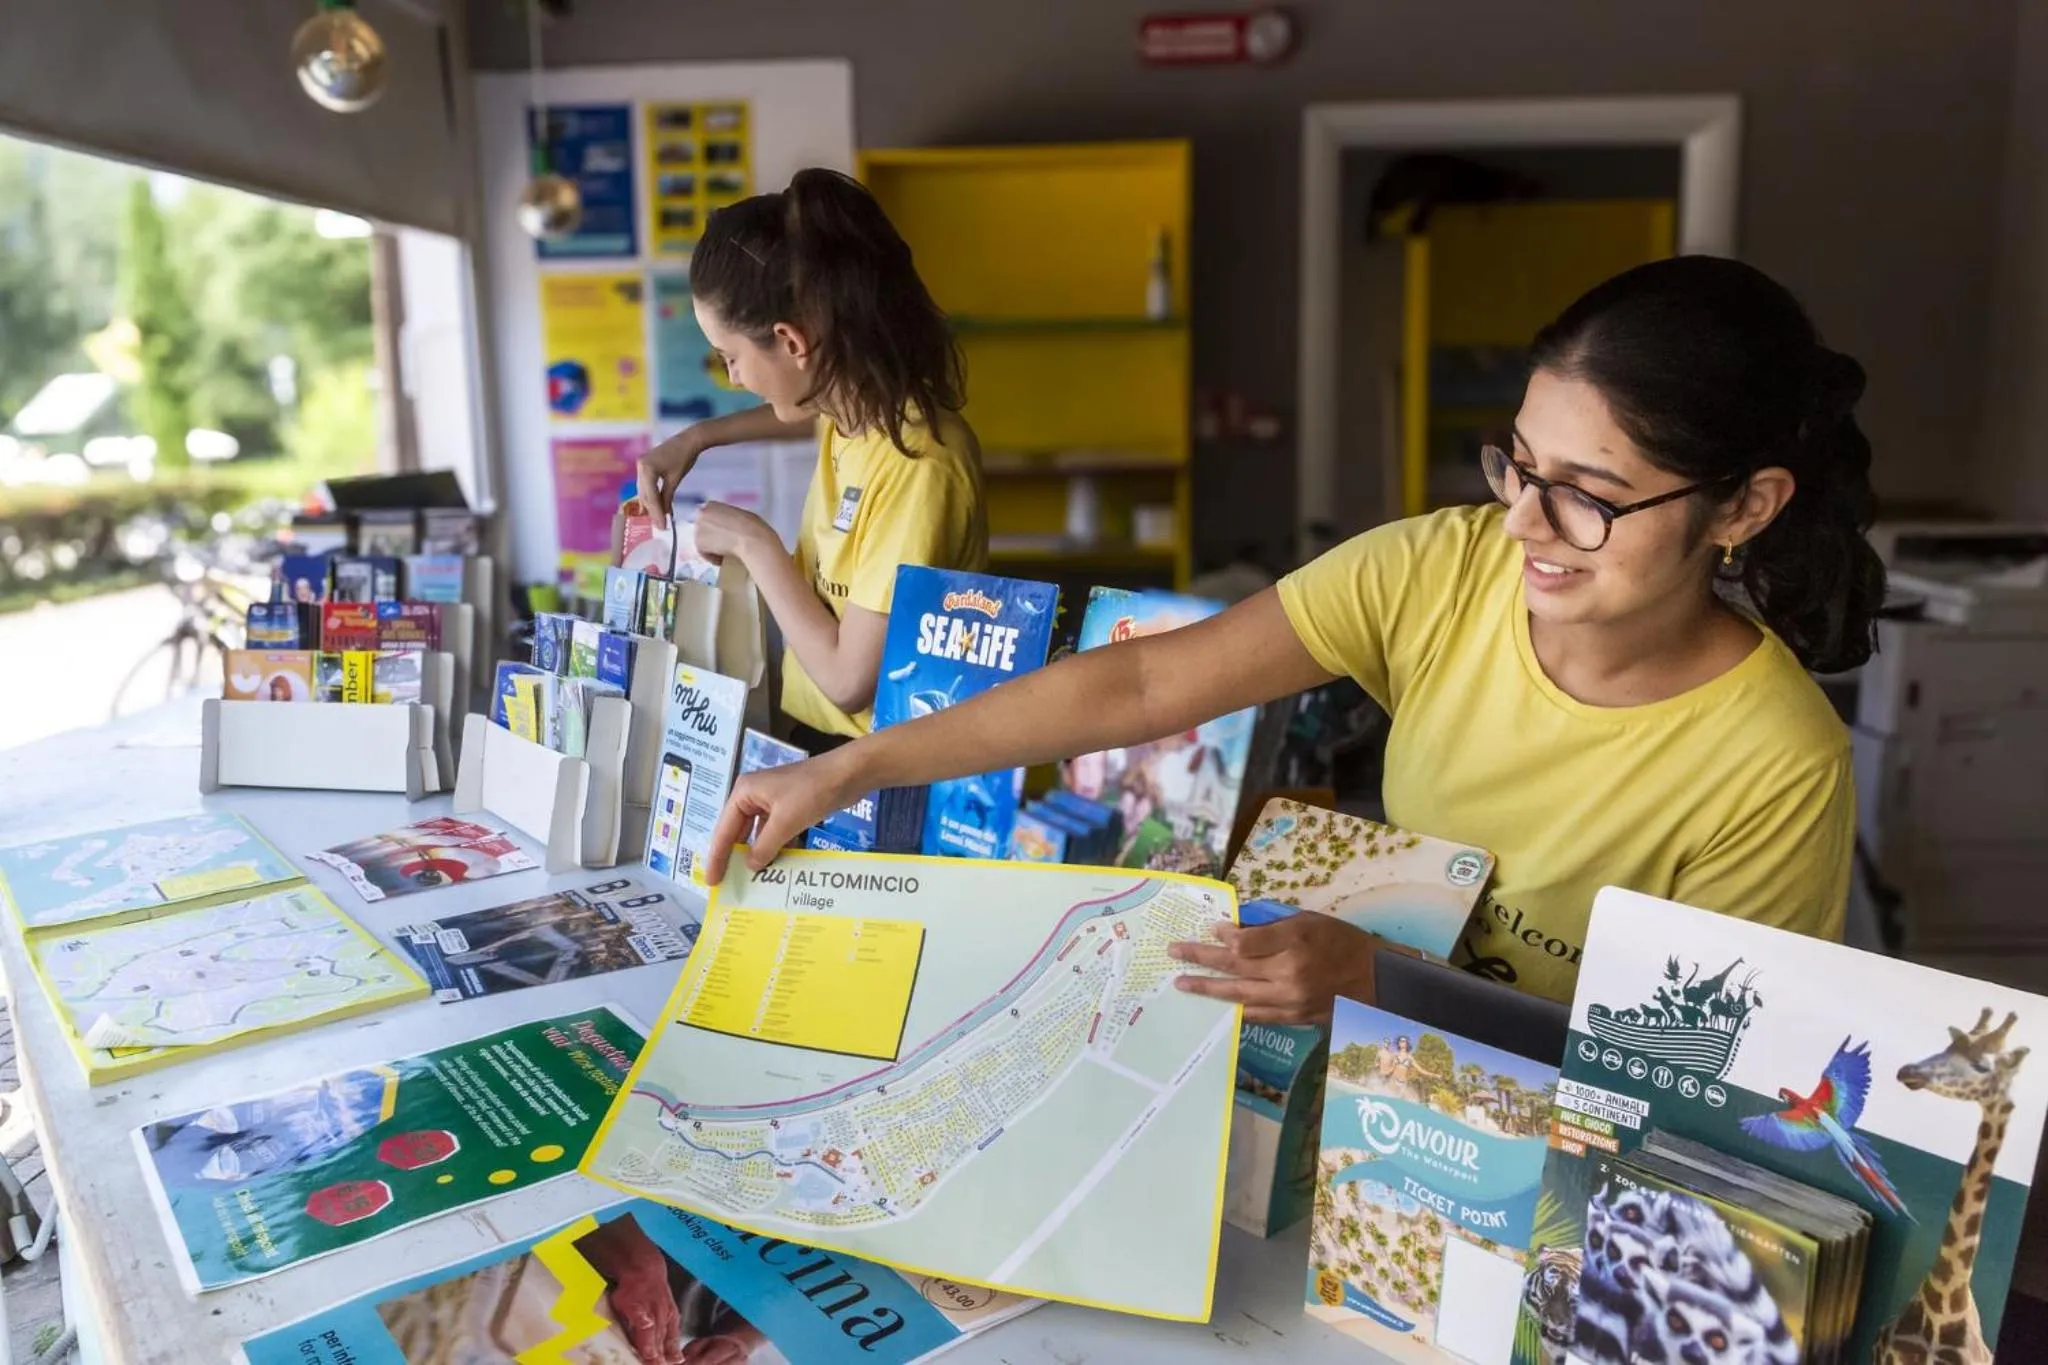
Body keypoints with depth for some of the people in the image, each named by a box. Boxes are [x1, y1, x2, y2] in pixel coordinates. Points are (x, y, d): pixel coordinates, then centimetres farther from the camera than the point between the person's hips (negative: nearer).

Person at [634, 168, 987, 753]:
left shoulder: (914, 469, -27)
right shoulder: (857, 400, 0)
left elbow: (851, 680, -24)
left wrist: (753, 544, -14)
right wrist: (698, 437, 15)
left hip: (872, 767, -8)